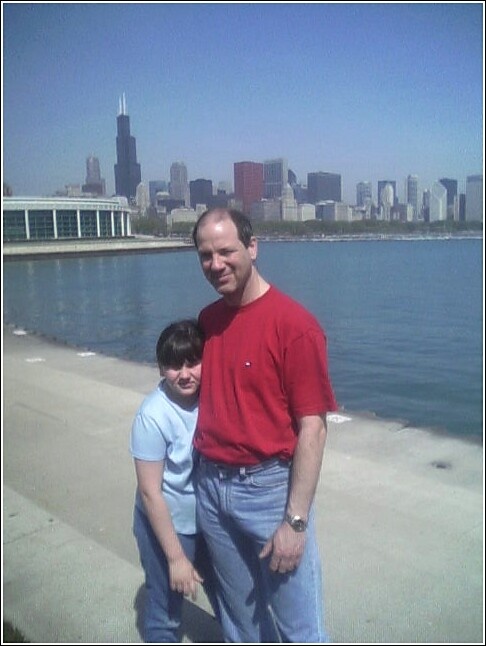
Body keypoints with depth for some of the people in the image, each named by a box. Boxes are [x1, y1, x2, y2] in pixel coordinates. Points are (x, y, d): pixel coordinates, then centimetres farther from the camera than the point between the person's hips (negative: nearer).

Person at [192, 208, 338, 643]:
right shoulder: (207, 321, 5)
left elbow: (312, 426, -16)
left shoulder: (294, 324, -16)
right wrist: (205, 476, 9)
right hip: (210, 486, 6)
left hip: (270, 487, -5)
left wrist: (295, 520, -17)